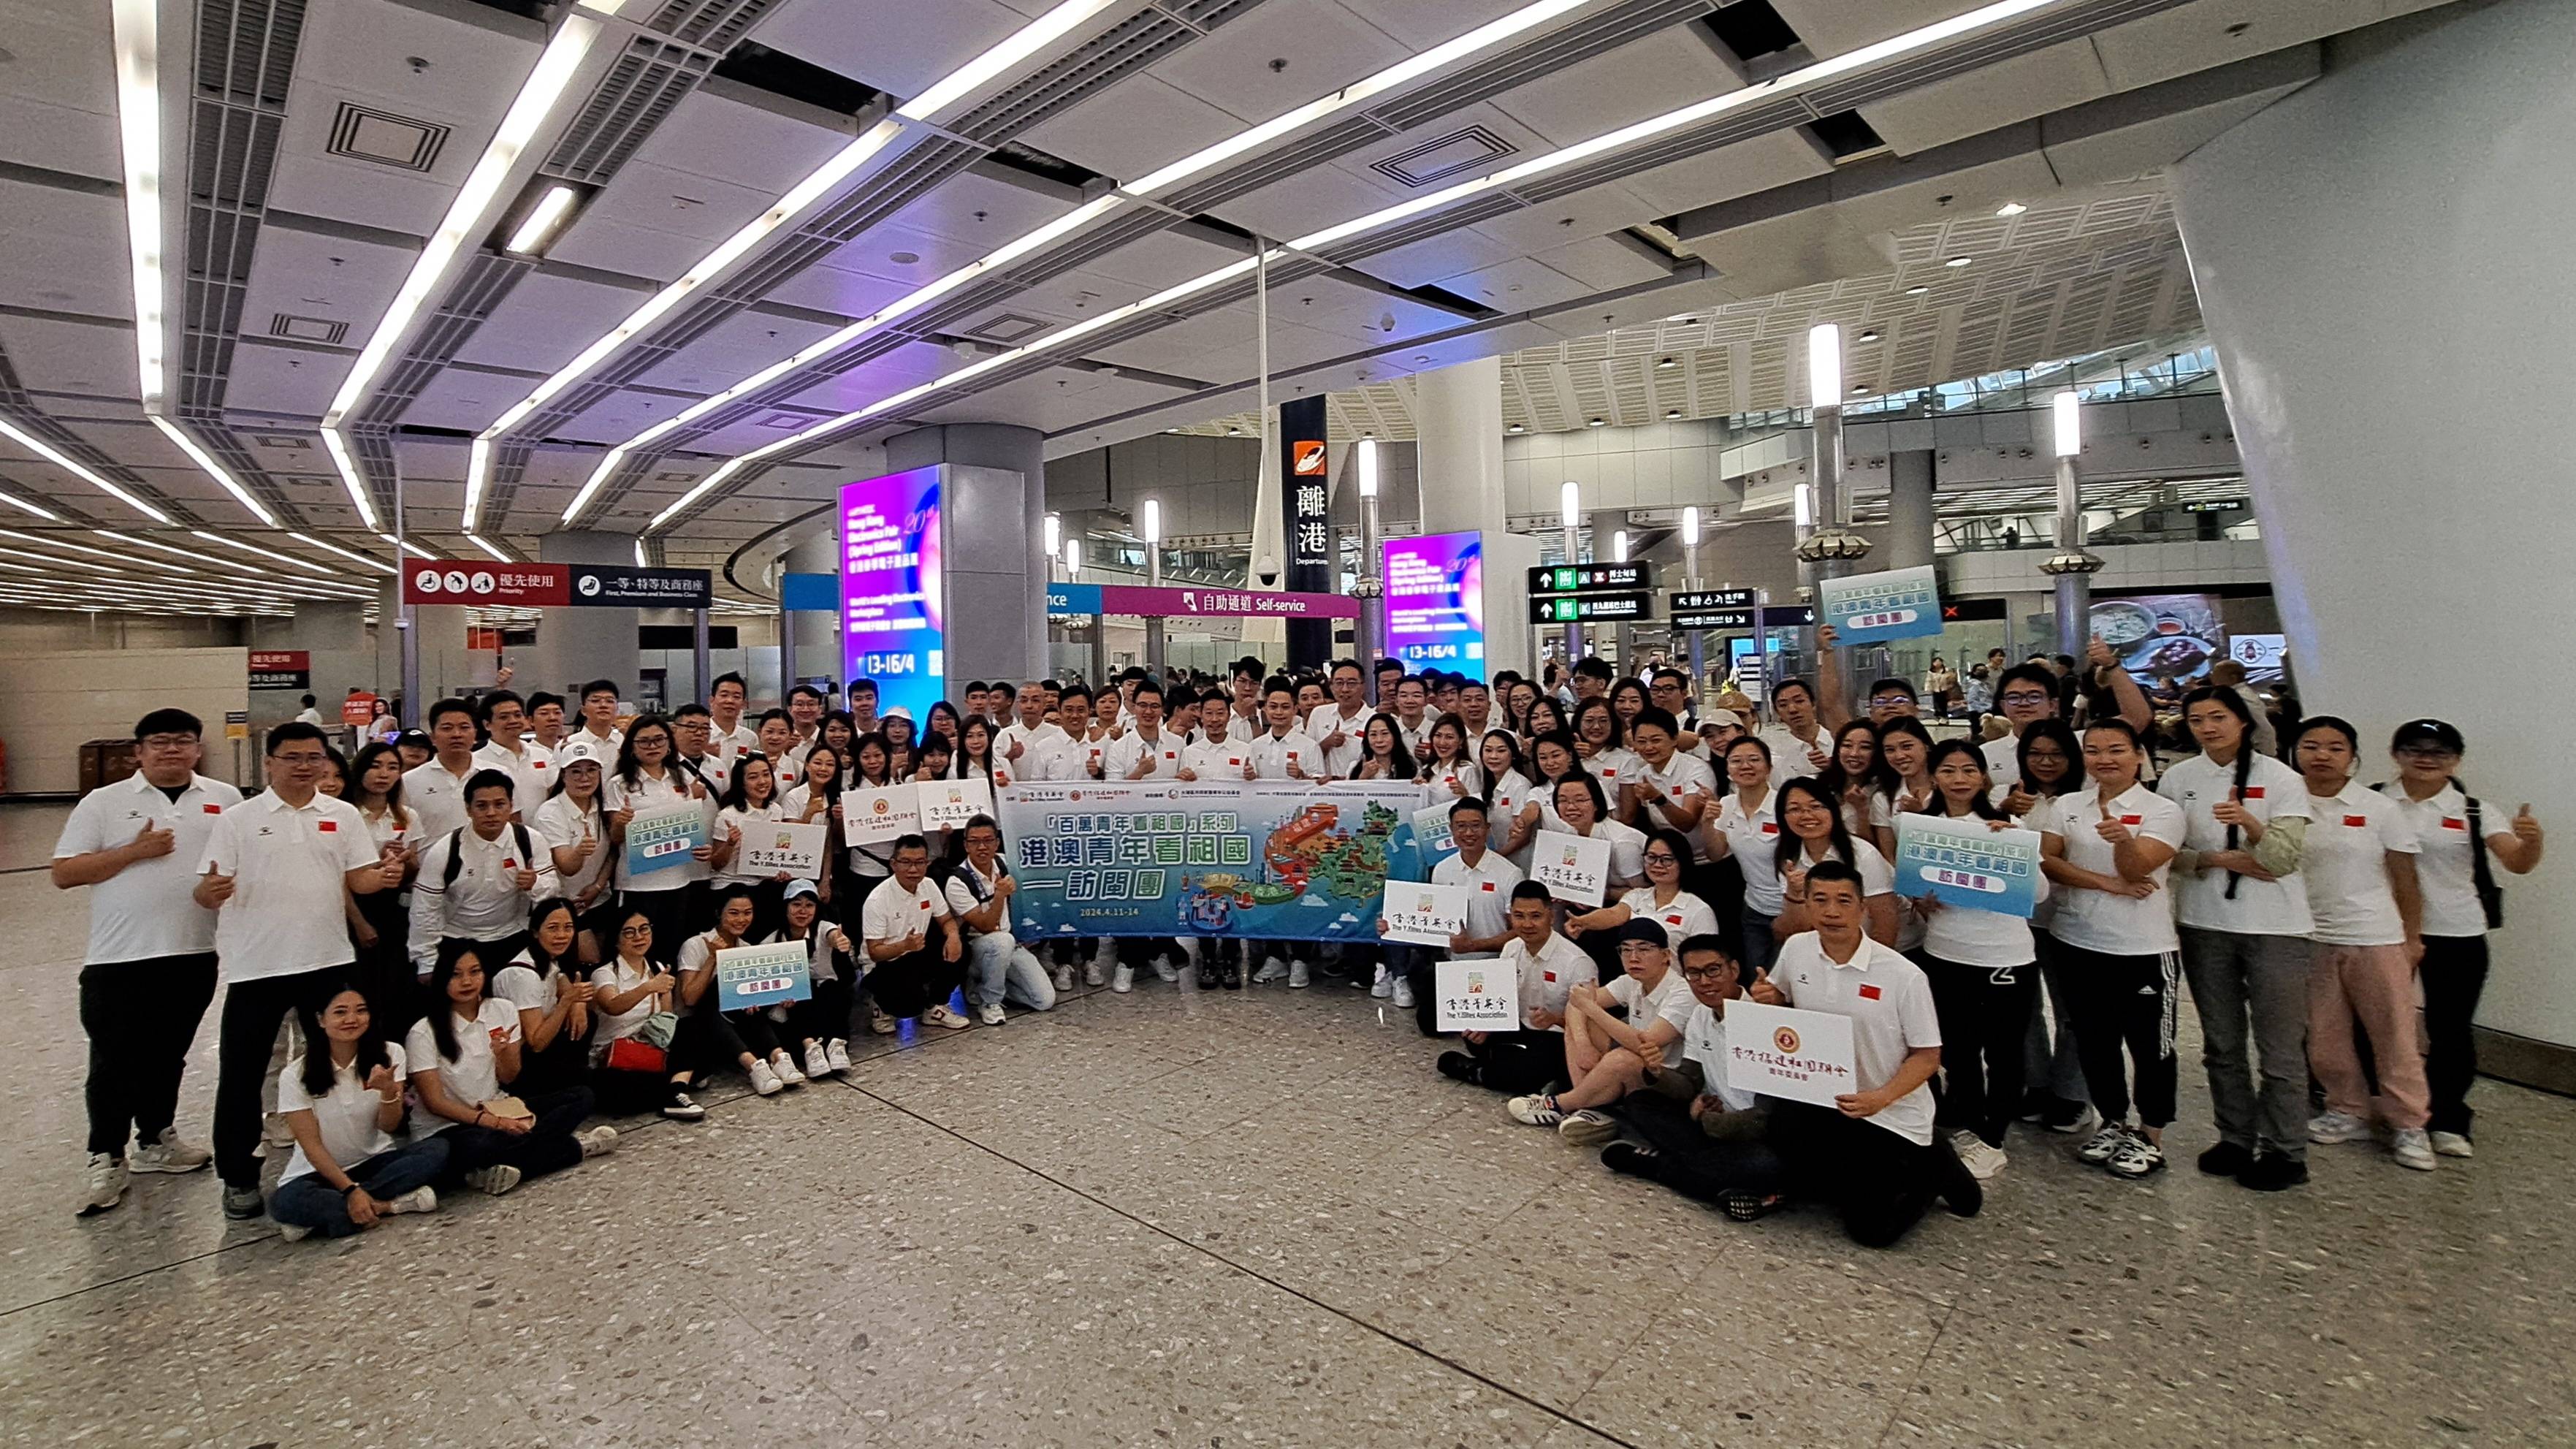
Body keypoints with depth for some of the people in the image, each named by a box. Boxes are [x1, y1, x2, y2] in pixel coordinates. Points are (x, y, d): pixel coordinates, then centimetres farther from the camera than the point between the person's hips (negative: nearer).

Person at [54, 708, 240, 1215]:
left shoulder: (226, 800, 7)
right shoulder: (103, 803, 1)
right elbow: (64, 873, -3)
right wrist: (136, 851, -14)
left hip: (195, 955, 2)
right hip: (119, 959, -2)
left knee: (167, 1056, 15)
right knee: (114, 1061, 4)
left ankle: (156, 1141, 30)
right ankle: (106, 1158, 17)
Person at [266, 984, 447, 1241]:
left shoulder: (389, 1054, -6)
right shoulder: (295, 1076, -11)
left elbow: (389, 1127, -8)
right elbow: (311, 1145, -11)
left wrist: (389, 1090, -30)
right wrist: (351, 1190, -23)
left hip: (375, 1162, 2)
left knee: (438, 1149, -26)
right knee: (284, 1202, -35)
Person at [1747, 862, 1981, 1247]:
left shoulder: (1904, 976, -18)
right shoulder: (1796, 949, -6)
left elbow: (1928, 1056, -12)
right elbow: (1780, 1000, 14)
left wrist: (1881, 1098, -27)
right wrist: (1768, 1001, -11)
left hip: (1891, 1115, -4)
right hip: (1821, 1099, 4)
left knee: (1871, 1230, -6)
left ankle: (1932, 1165, 22)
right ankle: (1865, 1175, 15)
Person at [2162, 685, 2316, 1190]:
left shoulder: (2282, 779, -5)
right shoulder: (2177, 779, 2)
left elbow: (2284, 859, -13)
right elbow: (2166, 853, 2)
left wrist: (2251, 824, -31)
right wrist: (2221, 859, -14)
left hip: (2275, 927, -3)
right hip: (2204, 925, 3)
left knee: (2281, 1048, 2)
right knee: (2222, 1045, 13)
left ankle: (2284, 1151, 15)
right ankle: (2235, 1139, 26)